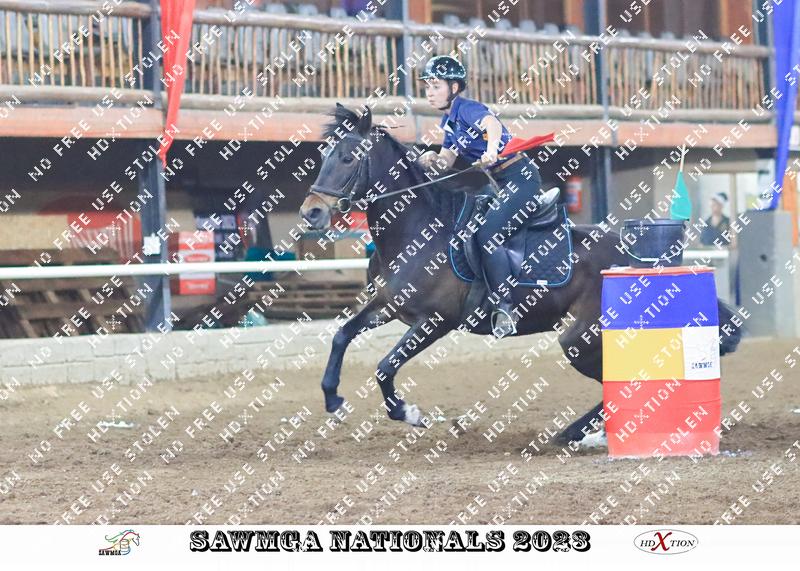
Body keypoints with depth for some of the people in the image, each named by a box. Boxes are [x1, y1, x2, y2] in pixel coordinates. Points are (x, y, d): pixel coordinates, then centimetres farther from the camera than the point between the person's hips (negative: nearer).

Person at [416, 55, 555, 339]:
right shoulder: (449, 122, 16)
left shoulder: (467, 108, -14)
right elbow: (446, 161, 16)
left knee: (487, 235, -24)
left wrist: (492, 149, -57)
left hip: (520, 177, -11)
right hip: (500, 184, 11)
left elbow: (491, 123, -35)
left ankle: (504, 308, -27)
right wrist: (432, 159, -8)